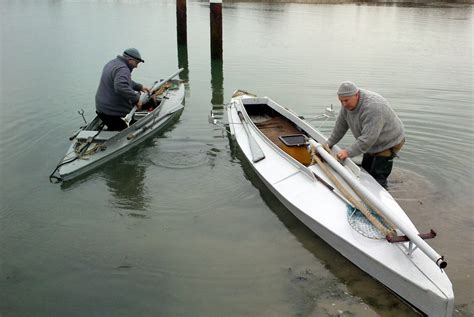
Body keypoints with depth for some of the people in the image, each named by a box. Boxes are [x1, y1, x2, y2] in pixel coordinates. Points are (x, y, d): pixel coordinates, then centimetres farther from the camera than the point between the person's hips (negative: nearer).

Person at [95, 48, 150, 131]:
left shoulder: (113, 63, 15)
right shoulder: (122, 69, -21)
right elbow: (121, 87, -39)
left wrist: (140, 87, 23)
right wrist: (136, 98, -29)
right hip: (112, 113, -10)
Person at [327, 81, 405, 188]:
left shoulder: (372, 107, -37)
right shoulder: (347, 104, -10)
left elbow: (368, 138, -37)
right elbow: (341, 125, 3)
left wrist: (349, 152, -34)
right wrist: (330, 143, 7)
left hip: (388, 143, -9)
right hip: (373, 143, 9)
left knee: (377, 178, -12)